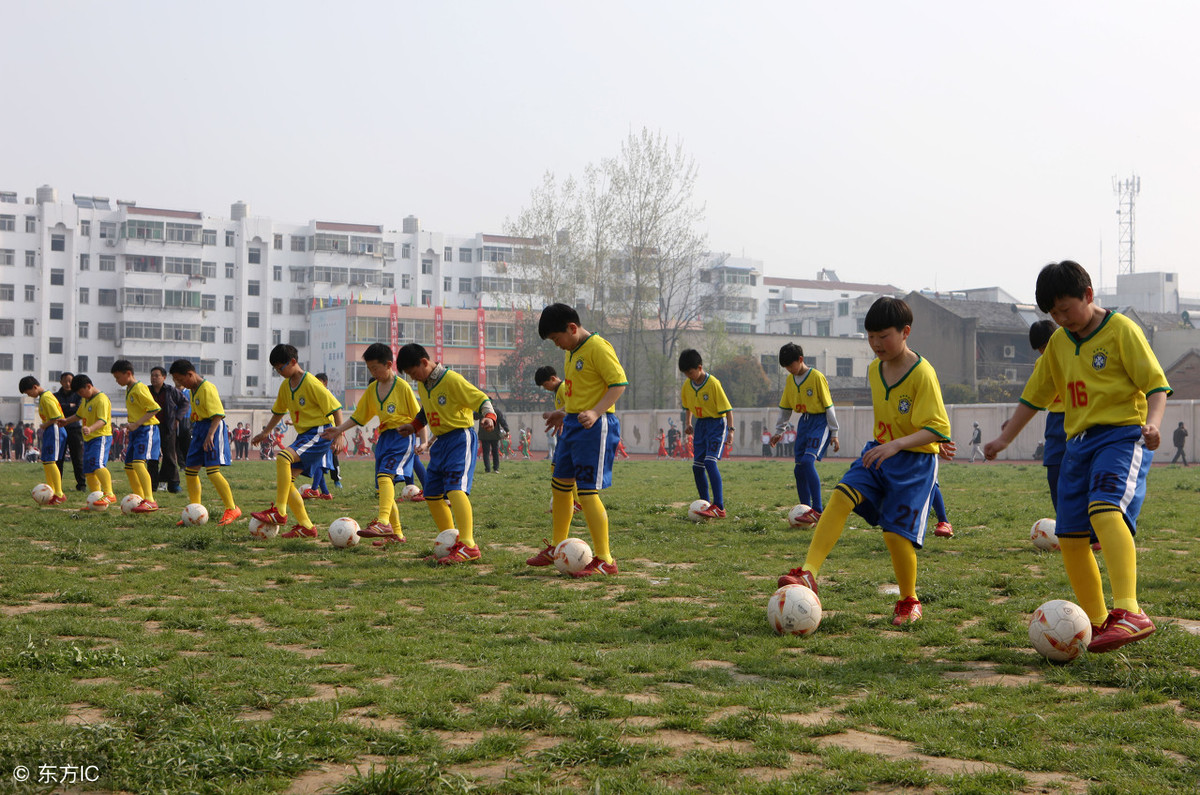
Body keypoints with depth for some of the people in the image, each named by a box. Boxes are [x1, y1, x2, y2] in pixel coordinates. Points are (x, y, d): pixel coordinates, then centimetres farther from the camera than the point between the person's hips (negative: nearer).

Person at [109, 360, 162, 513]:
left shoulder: (139, 388, -13)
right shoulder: (128, 390, 16)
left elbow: (154, 408, -21)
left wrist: (136, 424, -23)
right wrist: (130, 428, 23)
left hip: (146, 430, -10)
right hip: (135, 431, 10)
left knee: (138, 462, -24)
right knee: (129, 467, 11)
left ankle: (150, 501, -29)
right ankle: (140, 500, 22)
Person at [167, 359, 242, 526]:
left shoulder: (207, 388, -16)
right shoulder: (192, 390, 14)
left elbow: (218, 414, -22)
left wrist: (210, 434, -30)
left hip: (213, 427, -10)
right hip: (198, 429, 10)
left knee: (212, 471, -17)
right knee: (190, 470, 9)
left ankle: (232, 509, -11)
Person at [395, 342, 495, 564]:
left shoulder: (452, 380, -15)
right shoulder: (422, 385, 11)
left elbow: (482, 399, -17)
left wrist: (489, 416, -34)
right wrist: (413, 426, 24)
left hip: (461, 439, -9)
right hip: (440, 441, 9)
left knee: (455, 488, -25)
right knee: (431, 494, 10)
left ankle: (468, 545, -32)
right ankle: (452, 542, 23)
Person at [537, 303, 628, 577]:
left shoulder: (598, 347, -14)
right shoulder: (570, 351, 15)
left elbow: (619, 383, -19)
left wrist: (595, 412, -28)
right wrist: (563, 411, 26)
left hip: (595, 426, -10)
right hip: (572, 424, 10)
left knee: (587, 492, -11)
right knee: (560, 485, 16)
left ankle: (604, 560, -5)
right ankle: (557, 548, 30)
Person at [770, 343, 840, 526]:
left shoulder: (817, 377, -12)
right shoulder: (790, 380, 9)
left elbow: (828, 406, -9)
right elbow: (785, 408, 19)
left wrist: (834, 433, -8)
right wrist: (779, 432, 17)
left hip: (820, 422, -7)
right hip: (803, 422, 7)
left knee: (808, 461, -23)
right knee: (799, 469, 3)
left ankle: (818, 509, -23)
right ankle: (806, 510, 12)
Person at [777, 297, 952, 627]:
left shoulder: (922, 373, -18)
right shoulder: (874, 369, 5)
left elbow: (937, 428, -22)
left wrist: (897, 444, -33)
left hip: (915, 460, -6)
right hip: (879, 452, 6)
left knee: (895, 532, -10)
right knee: (842, 495, -19)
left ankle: (910, 602, 15)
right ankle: (808, 574, -26)